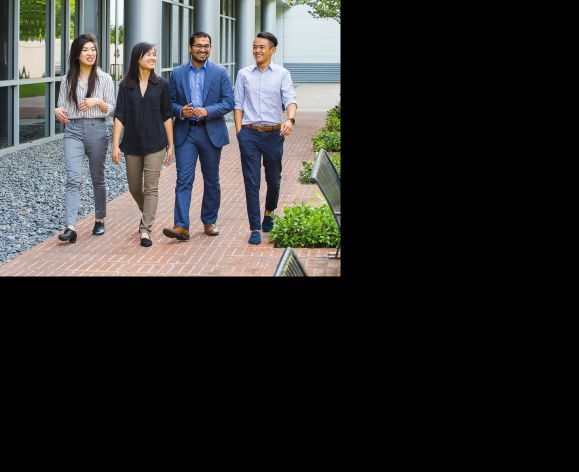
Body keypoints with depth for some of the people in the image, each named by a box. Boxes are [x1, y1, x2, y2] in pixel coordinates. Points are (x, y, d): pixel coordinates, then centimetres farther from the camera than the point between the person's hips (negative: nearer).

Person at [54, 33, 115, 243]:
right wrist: (58, 111, -8)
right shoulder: (68, 80, 7)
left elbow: (112, 109, 1)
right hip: (73, 131, 0)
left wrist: (97, 102, -17)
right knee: (73, 178, -13)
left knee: (98, 178, 11)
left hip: (96, 129, 0)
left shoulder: (104, 79, 2)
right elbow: (62, 106, 14)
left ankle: (100, 220, 29)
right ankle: (70, 228, -20)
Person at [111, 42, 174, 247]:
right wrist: (115, 145, -8)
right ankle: (148, 214, 38)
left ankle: (145, 229, -5)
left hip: (155, 144, -2)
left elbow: (167, 116, 3)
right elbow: (119, 116, -2)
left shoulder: (161, 85, 1)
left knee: (151, 188, -6)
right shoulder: (126, 86, 1)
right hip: (132, 144, 2)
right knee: (134, 187, 12)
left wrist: (171, 145, 2)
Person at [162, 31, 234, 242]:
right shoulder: (177, 73, 7)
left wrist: (207, 111, -17)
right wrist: (181, 111, -13)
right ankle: (181, 226, -15)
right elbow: (171, 102, 8)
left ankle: (209, 222, 23)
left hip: (211, 132, 0)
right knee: (184, 179, -9)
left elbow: (229, 102, -2)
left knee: (211, 181, 9)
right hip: (185, 132, 0)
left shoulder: (220, 73, 3)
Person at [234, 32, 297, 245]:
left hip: (273, 133, 0)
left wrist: (290, 119, -29)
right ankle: (255, 228, 1)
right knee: (251, 182, -3)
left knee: (274, 179, 13)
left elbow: (290, 100, -9)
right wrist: (239, 131, -1)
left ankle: (269, 213, 41)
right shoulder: (244, 74, 6)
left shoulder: (282, 74, 2)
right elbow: (238, 104, 8)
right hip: (249, 133, 0)